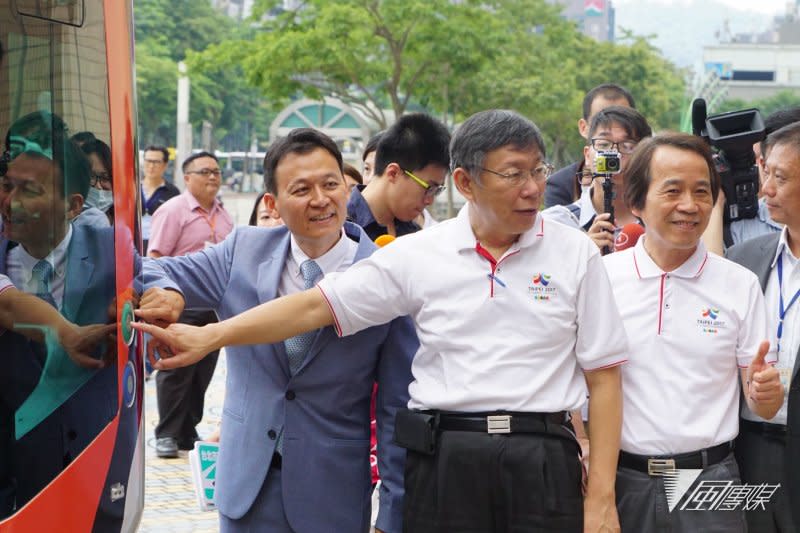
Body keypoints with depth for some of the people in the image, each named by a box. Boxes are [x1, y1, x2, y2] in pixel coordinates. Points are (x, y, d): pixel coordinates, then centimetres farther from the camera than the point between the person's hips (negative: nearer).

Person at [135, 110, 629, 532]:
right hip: (443, 458, 1)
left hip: (543, 459, 0)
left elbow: (604, 375, 3)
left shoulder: (575, 254, 3)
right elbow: (316, 305, 1)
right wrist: (209, 337, -8)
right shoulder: (418, 254, 3)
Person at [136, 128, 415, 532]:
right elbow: (154, 273, 8)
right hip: (247, 480, 3)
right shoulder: (244, 250, -1)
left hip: (334, 492, -2)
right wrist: (165, 294, -17)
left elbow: (399, 408, -8)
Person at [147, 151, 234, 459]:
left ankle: (187, 434, 19)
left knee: (204, 370, 10)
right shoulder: (173, 210, -7)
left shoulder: (223, 214, 15)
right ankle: (166, 435, 4)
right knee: (175, 370, -3)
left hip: (215, 304, 7)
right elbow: (155, 257, -11)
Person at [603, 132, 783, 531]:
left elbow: (763, 406, 3)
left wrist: (766, 391, -19)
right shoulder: (601, 276, -1)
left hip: (710, 483, 0)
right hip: (622, 481, 0)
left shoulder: (740, 285, 1)